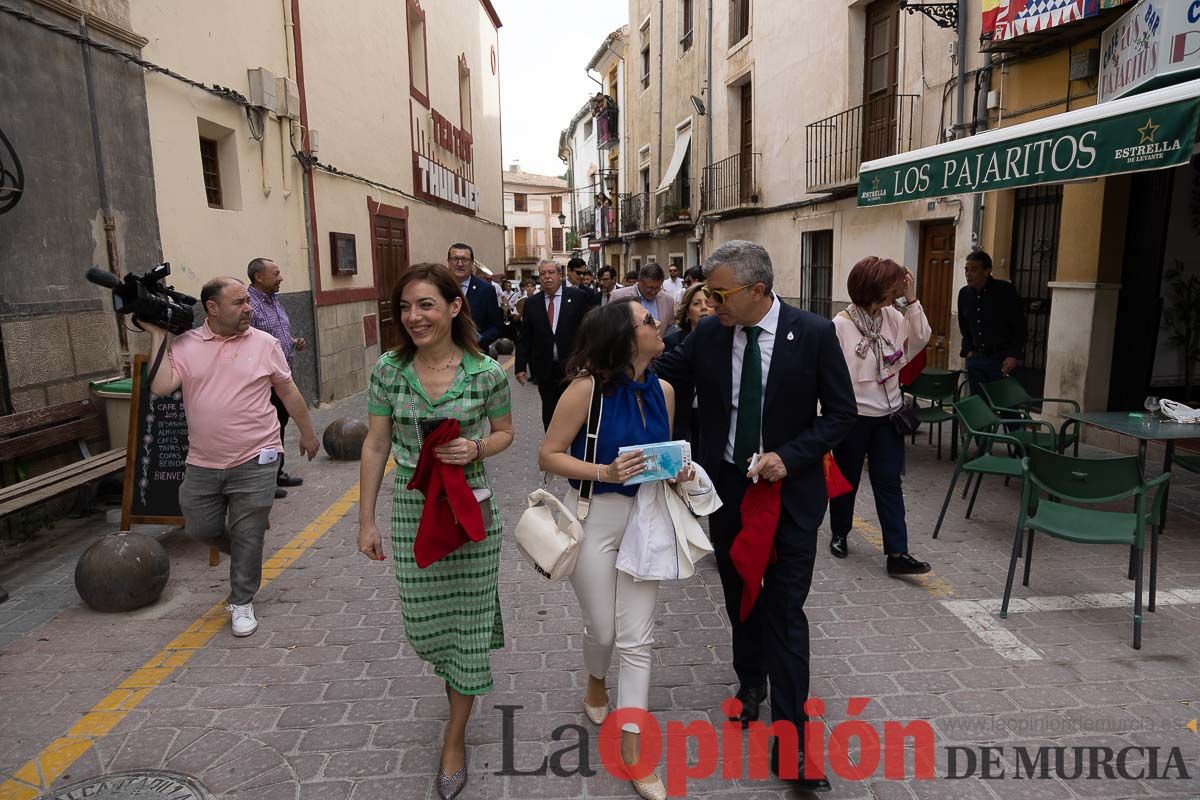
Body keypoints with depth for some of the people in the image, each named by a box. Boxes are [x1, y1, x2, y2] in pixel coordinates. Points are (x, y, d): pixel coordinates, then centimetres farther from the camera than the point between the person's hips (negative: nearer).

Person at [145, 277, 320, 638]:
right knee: (200, 527, 12)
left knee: (247, 536, 3)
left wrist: (307, 433, 11)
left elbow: (288, 391, 6)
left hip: (254, 461, -2)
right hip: (203, 463, 2)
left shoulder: (264, 343, -3)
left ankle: (242, 603, 22)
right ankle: (241, 552, 44)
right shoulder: (185, 345, -1)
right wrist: (157, 336, -11)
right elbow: (160, 386, -14)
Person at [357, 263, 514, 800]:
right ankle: (458, 677, 48)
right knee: (422, 621, 12)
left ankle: (455, 739, 27)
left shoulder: (486, 372, -10)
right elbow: (376, 446, 0)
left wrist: (478, 448, -18)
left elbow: (505, 431, 5)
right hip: (412, 509, 2)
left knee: (466, 620, 7)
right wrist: (366, 521, 2)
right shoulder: (388, 370, -5)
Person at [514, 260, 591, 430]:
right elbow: (524, 338, 5)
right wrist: (520, 366, -2)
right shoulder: (531, 303, 5)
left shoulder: (578, 296, -2)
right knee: (549, 414, 10)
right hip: (545, 369, 2)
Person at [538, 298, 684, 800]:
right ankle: (596, 685, 49)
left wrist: (676, 472, -8)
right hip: (594, 517, -3)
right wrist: (604, 471, -25)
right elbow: (548, 456, -13)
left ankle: (631, 748, 18)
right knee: (602, 628, 13)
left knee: (637, 639, 4)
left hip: (644, 517, 4)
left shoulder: (663, 391, -1)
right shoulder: (588, 388, -17)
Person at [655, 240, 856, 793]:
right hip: (726, 487, 4)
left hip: (789, 492, -3)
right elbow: (659, 374, 3)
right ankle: (750, 681, 45)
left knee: (785, 611, -1)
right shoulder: (707, 333, -5)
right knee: (739, 596, 20)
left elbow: (841, 413, -8)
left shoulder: (814, 334, -13)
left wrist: (788, 457, -19)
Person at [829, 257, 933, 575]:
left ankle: (897, 553, 5)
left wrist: (912, 300, -10)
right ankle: (839, 534, 34)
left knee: (889, 483, 3)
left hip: (887, 415, 4)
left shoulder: (891, 316, 0)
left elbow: (920, 339, -1)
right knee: (847, 479, 13)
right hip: (853, 416, -4)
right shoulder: (841, 324, -16)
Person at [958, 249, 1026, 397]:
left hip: (1002, 359, -5)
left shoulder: (1005, 290, -8)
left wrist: (1014, 356, -14)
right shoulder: (964, 293, 7)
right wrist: (968, 350, 10)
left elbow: (1019, 327, -7)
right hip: (975, 358, 5)